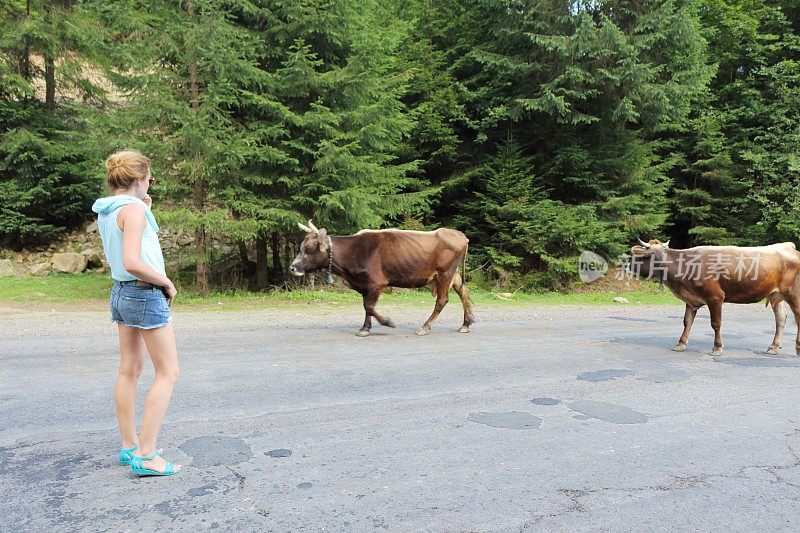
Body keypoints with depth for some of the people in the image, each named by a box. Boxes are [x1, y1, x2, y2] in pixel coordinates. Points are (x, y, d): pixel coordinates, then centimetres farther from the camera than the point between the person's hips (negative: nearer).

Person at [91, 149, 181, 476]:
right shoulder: (133, 209, -17)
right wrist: (167, 282, -13)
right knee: (168, 373, -1)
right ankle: (145, 455, -1)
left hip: (121, 292, 9)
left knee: (129, 371, 14)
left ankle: (128, 447, 24)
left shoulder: (105, 212, 9)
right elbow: (132, 263, -27)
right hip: (146, 294, -9)